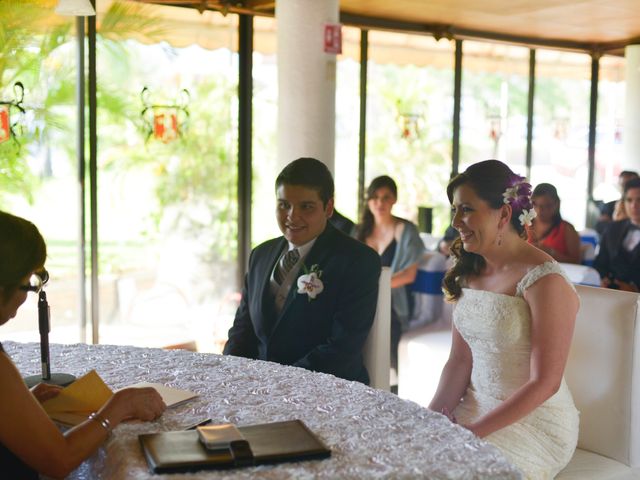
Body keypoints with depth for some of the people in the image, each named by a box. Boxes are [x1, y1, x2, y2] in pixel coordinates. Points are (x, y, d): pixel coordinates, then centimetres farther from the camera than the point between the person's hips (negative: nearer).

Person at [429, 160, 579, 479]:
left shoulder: (544, 279, -17)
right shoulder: (470, 271, 5)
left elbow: (544, 383, -17)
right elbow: (460, 360, 5)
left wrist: (475, 431, -19)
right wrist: (434, 414, -11)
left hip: (534, 420, -6)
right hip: (476, 407, 6)